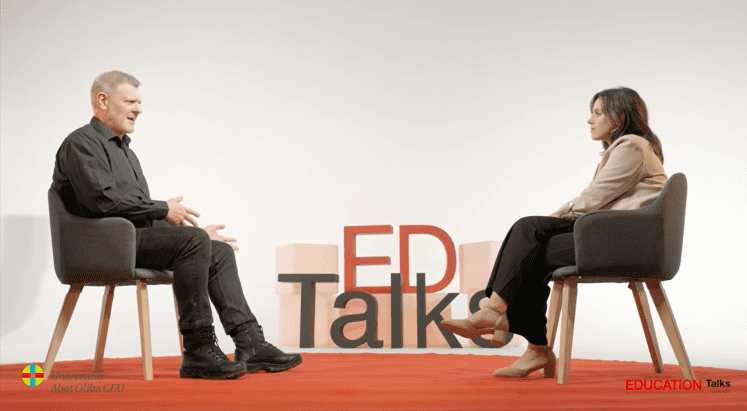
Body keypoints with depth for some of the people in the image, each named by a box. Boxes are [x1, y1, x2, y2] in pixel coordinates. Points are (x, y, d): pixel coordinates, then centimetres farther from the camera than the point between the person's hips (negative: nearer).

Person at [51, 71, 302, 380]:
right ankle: (198, 352, -25)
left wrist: (197, 231, 17)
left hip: (136, 235, 10)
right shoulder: (82, 142, -4)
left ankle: (250, 345, -9)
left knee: (220, 251, -2)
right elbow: (103, 199, -20)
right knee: (193, 242, -29)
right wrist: (163, 209, -12)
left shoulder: (124, 149, 28)